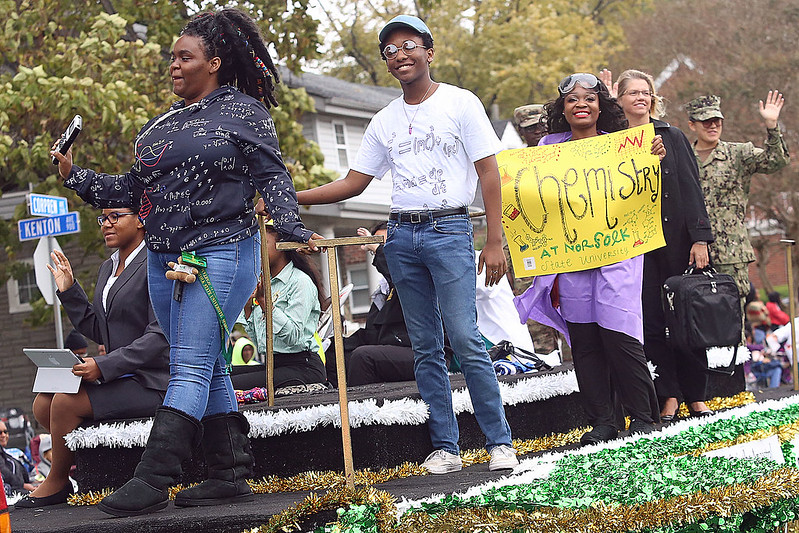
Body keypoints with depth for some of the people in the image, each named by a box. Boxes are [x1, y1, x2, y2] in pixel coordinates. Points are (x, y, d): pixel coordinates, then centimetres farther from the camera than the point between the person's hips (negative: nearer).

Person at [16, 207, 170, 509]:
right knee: (42, 404, -3)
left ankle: (56, 483, -1)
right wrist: (69, 291, 7)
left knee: (66, 403, -21)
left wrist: (103, 366, -24)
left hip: (150, 382, -9)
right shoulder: (108, 268, 16)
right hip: (116, 378, 9)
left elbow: (159, 336, -20)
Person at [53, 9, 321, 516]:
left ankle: (152, 481, -17)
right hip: (165, 260, 8)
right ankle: (231, 476, 14)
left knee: (192, 370, -11)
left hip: (220, 255, -7)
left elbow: (272, 177, -4)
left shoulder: (244, 111, 0)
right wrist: (76, 176, 8)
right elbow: (130, 190, 18)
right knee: (208, 370, 9)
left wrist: (293, 227, -17)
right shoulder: (161, 126, 18)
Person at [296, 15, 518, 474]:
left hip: (449, 230, -5)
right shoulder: (385, 122, 14)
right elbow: (353, 183, 16)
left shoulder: (460, 103, 0)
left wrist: (495, 242, -9)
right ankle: (445, 447, 8)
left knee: (466, 340, -12)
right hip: (401, 234, 5)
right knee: (426, 348, 4)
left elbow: (489, 173, -2)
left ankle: (500, 442, -6)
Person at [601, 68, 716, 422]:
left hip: (677, 240, 0)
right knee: (652, 320, -1)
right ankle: (668, 397, 5)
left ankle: (696, 395, 10)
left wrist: (700, 238, -7)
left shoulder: (673, 138, 7)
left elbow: (691, 190, 4)